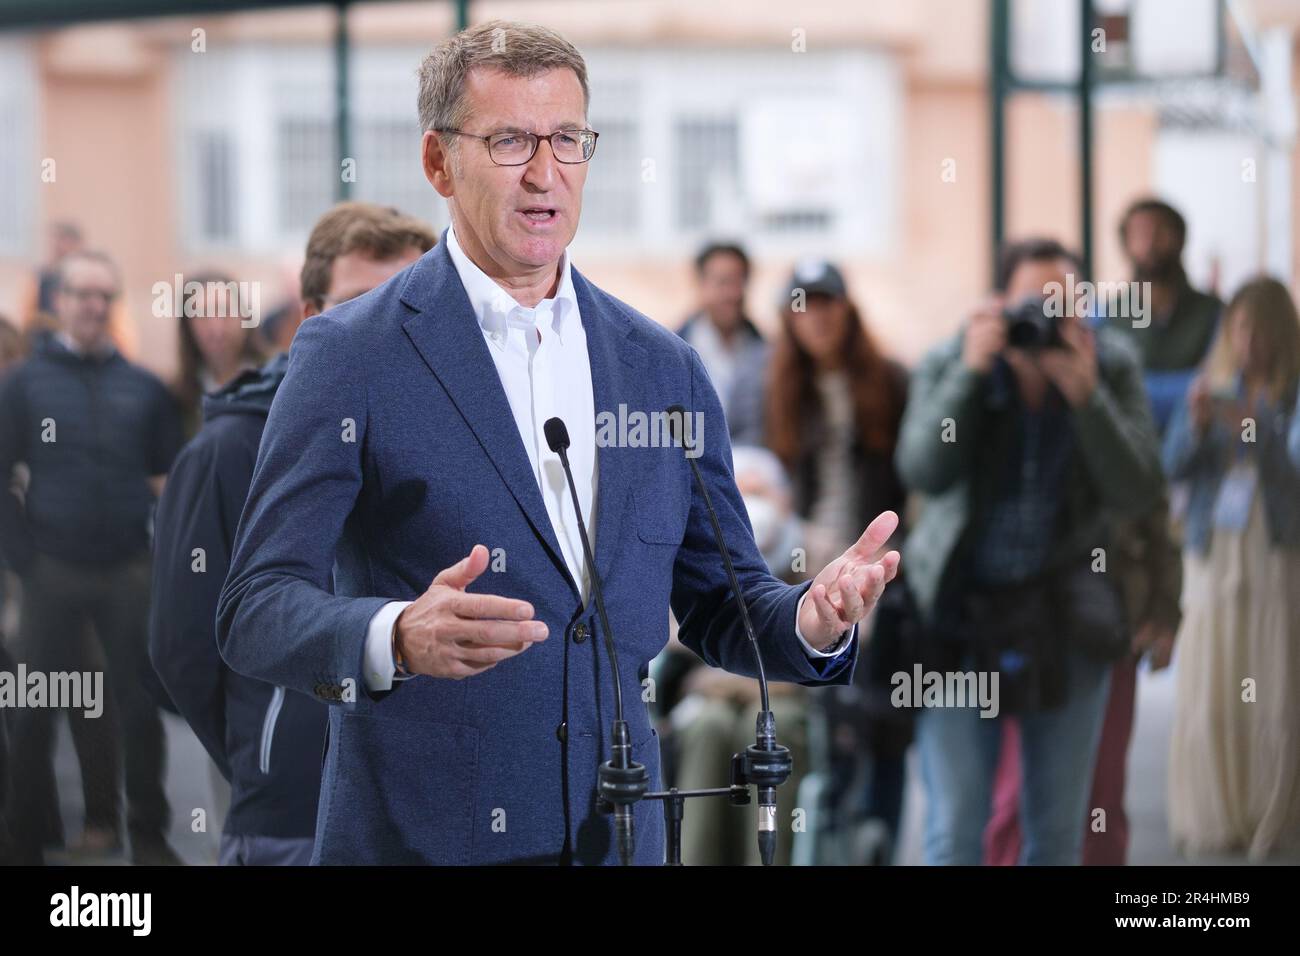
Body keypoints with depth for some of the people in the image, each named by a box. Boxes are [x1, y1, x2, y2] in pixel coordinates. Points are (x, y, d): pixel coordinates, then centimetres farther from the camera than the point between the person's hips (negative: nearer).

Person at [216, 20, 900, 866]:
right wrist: (398, 637, -30)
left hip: (617, 831, 4)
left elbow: (715, 606, 13)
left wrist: (811, 622, -9)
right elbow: (257, 609, -10)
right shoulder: (349, 355, -5)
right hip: (421, 836, -4)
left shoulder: (664, 368, 9)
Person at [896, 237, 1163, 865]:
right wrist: (971, 372, -28)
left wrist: (1084, 392, -25)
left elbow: (1137, 493, -14)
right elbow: (923, 472, -21)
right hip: (960, 609, -2)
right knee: (955, 829, -6)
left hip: (1064, 619, 2)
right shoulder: (947, 366, -7)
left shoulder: (1112, 368, -4)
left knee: (1057, 829, 7)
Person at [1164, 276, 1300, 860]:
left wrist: (1251, 424, -24)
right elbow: (1174, 463, 3)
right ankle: (1212, 819, 6)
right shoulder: (1211, 386, 8)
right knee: (1207, 695, -2)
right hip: (1213, 554, 2)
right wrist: (1197, 422, -15)